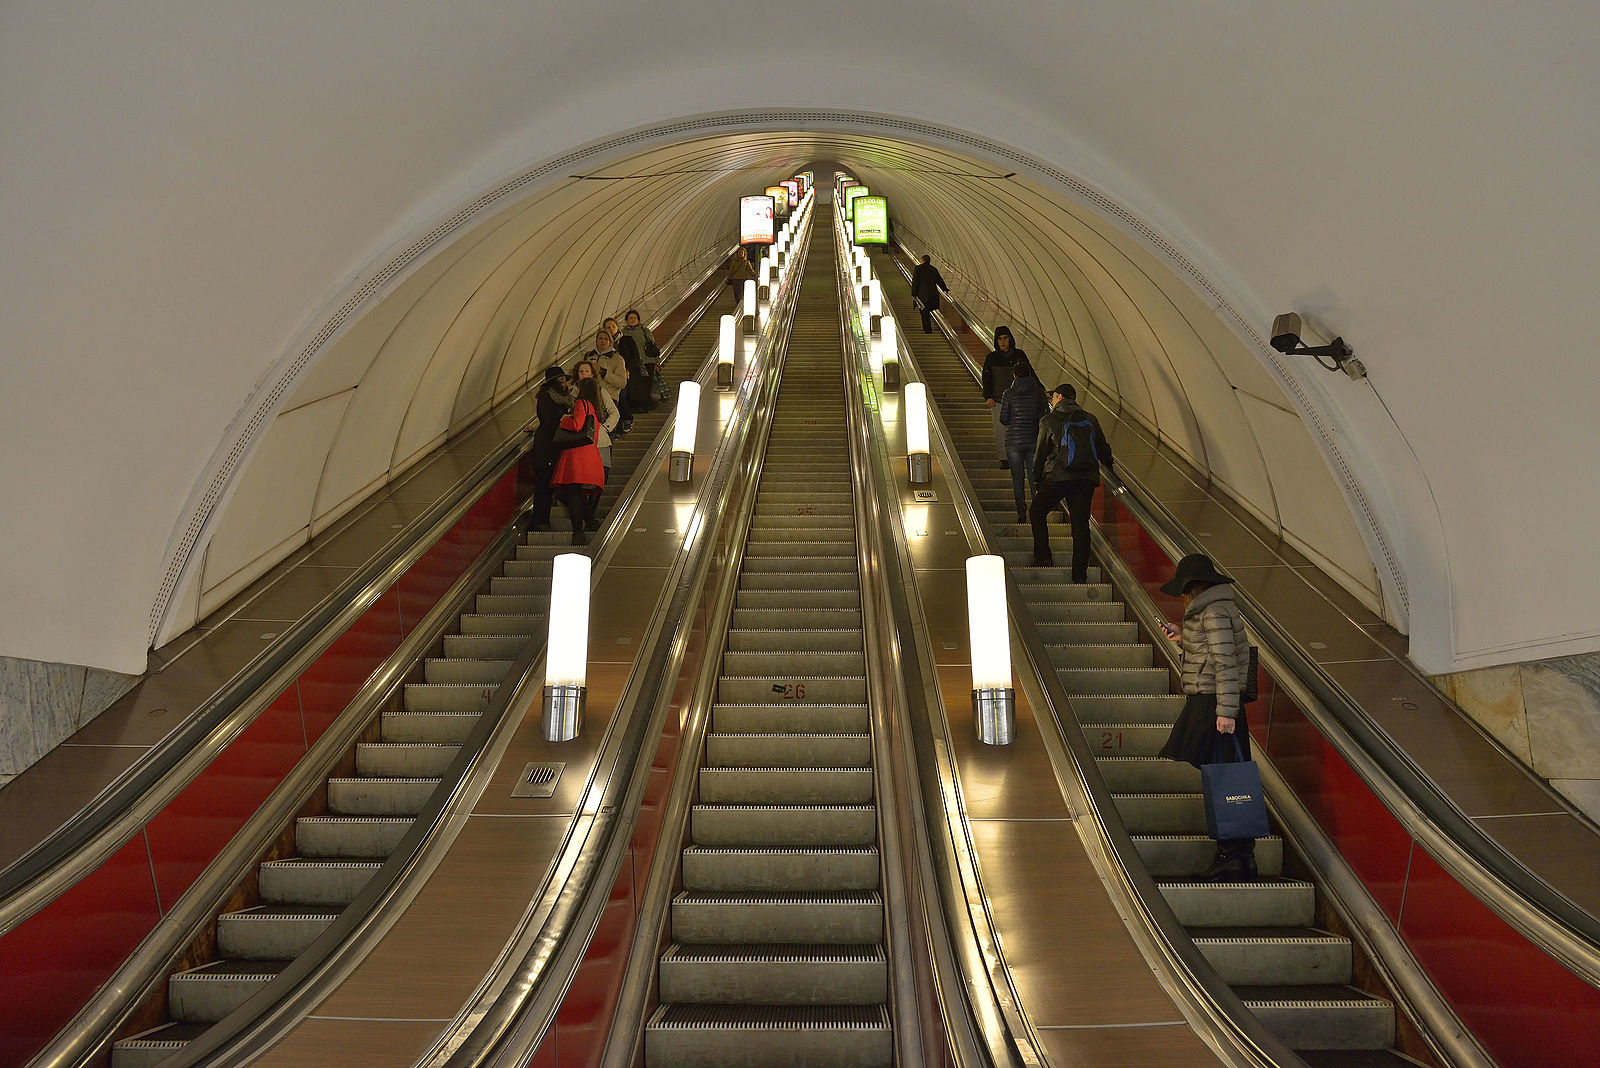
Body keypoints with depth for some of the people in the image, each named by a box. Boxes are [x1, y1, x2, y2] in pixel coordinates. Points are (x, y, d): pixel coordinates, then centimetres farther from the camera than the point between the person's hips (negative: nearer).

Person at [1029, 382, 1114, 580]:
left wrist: (1037, 483, 11)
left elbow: (1040, 454, 3)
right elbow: (1103, 449, 22)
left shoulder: (1049, 420, 1)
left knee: (1037, 512, 17)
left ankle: (1043, 557, 8)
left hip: (1057, 477, -3)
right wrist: (1109, 464, 43)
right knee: (1080, 523, 5)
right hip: (1087, 478, 4)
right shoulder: (1090, 420, 13)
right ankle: (1080, 575, 3)